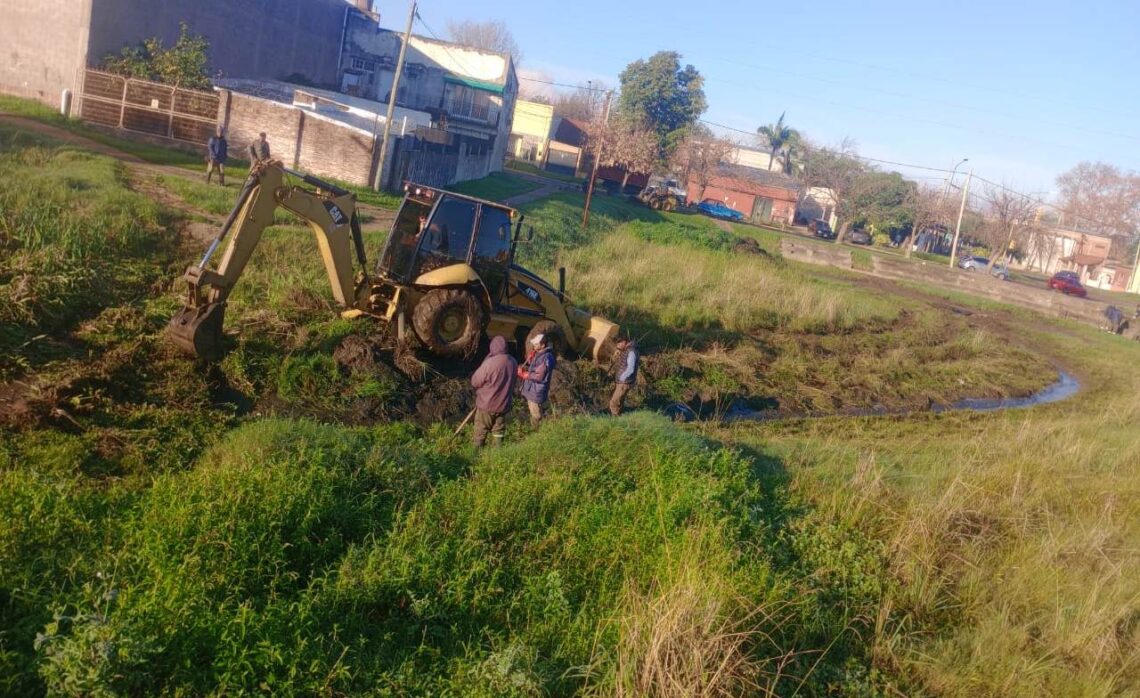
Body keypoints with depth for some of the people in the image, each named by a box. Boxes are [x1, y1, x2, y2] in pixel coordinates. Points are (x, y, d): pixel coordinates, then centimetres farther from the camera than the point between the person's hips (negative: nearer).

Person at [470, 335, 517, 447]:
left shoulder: (490, 363, -26)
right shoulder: (513, 362, -7)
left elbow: (475, 382, -14)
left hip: (486, 404, -5)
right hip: (503, 404, 5)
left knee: (480, 432, 13)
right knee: (498, 430, 17)